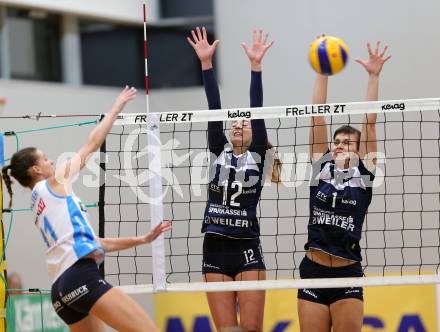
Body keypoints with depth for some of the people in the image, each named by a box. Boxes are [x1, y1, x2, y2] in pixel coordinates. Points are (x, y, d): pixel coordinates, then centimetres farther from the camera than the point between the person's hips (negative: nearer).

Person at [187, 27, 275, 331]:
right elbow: (214, 108, 2)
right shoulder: (219, 152, 11)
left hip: (248, 251, -3)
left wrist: (255, 66, -14)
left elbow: (257, 111, -6)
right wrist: (206, 63, -5)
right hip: (215, 250, 3)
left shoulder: (258, 156, 4)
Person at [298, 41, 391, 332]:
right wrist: (322, 74, 0)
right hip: (312, 271, 2)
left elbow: (369, 121, -1)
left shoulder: (364, 174, 4)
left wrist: (374, 77, -6)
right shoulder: (321, 168, 9)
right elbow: (318, 117, 5)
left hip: (348, 274, -2)